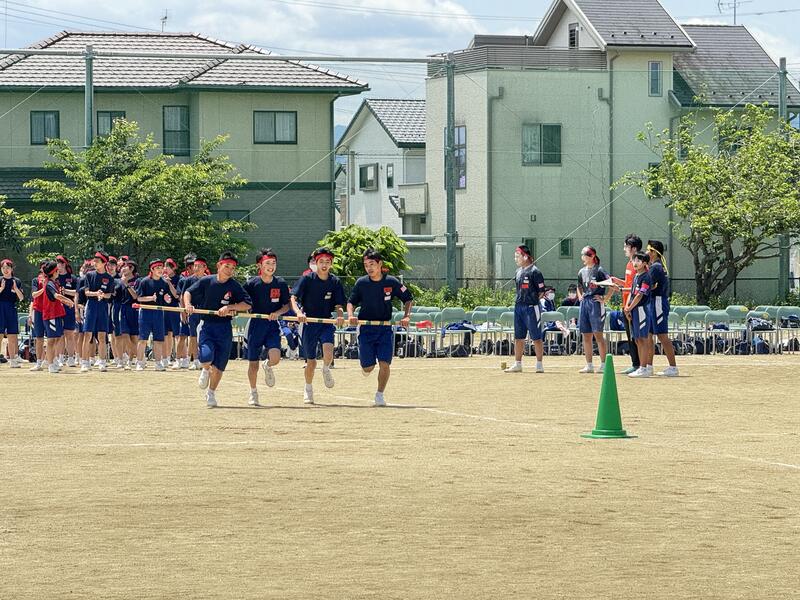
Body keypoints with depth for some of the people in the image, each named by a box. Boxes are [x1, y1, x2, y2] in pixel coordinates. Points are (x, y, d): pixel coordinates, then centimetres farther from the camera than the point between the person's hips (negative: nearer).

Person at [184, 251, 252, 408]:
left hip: (225, 329, 1)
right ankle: (205, 371, 16)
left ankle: (211, 393, 26)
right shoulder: (206, 281, -1)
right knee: (206, 358, -21)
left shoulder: (235, 286, -2)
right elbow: (188, 292, 8)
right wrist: (188, 304, -12)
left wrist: (229, 307, -18)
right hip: (207, 326, -1)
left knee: (218, 366, 2)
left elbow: (248, 304, -7)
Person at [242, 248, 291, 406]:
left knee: (275, 358, -19)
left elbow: (287, 305, 6)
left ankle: (267, 366, 19)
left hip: (272, 326, 1)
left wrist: (278, 313, -13)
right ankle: (253, 393, 27)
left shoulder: (280, 284, -1)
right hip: (255, 324, -1)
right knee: (253, 363, 5)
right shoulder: (252, 283, -6)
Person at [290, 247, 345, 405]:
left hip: (326, 323, 1)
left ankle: (326, 369, 10)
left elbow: (338, 306, 4)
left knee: (328, 352, -25)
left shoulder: (335, 282, 1)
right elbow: (293, 298, -11)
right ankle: (308, 389, 27)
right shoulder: (307, 279, -6)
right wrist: (298, 312, -30)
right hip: (309, 323, -1)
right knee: (311, 361, 4)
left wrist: (340, 315, -18)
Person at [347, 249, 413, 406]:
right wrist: (350, 315, -13)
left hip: (385, 328, 0)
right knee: (368, 367, 0)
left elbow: (408, 299, 6)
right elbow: (351, 302, 7)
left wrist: (406, 316, -8)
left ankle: (379, 395, 5)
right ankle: (366, 366, 38)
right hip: (366, 328, 1)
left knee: (384, 364, -11)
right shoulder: (361, 283, -2)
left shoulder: (392, 282, -4)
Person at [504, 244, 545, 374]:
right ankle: (518, 364, 15)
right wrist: (519, 300, 12)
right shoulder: (519, 271, 13)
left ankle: (539, 364, 2)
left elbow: (542, 291, -9)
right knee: (518, 337, 10)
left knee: (536, 337, -2)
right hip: (518, 307, 8)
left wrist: (533, 300, -8)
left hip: (531, 307, -8)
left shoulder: (534, 271, -10)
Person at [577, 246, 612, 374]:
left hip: (596, 303, -7)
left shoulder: (599, 270, -7)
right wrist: (580, 297, 15)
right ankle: (589, 365, 11)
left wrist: (604, 298, -13)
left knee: (598, 334, -7)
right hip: (584, 304, 7)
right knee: (586, 335, 7)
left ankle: (603, 364, -3)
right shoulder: (582, 272, 14)